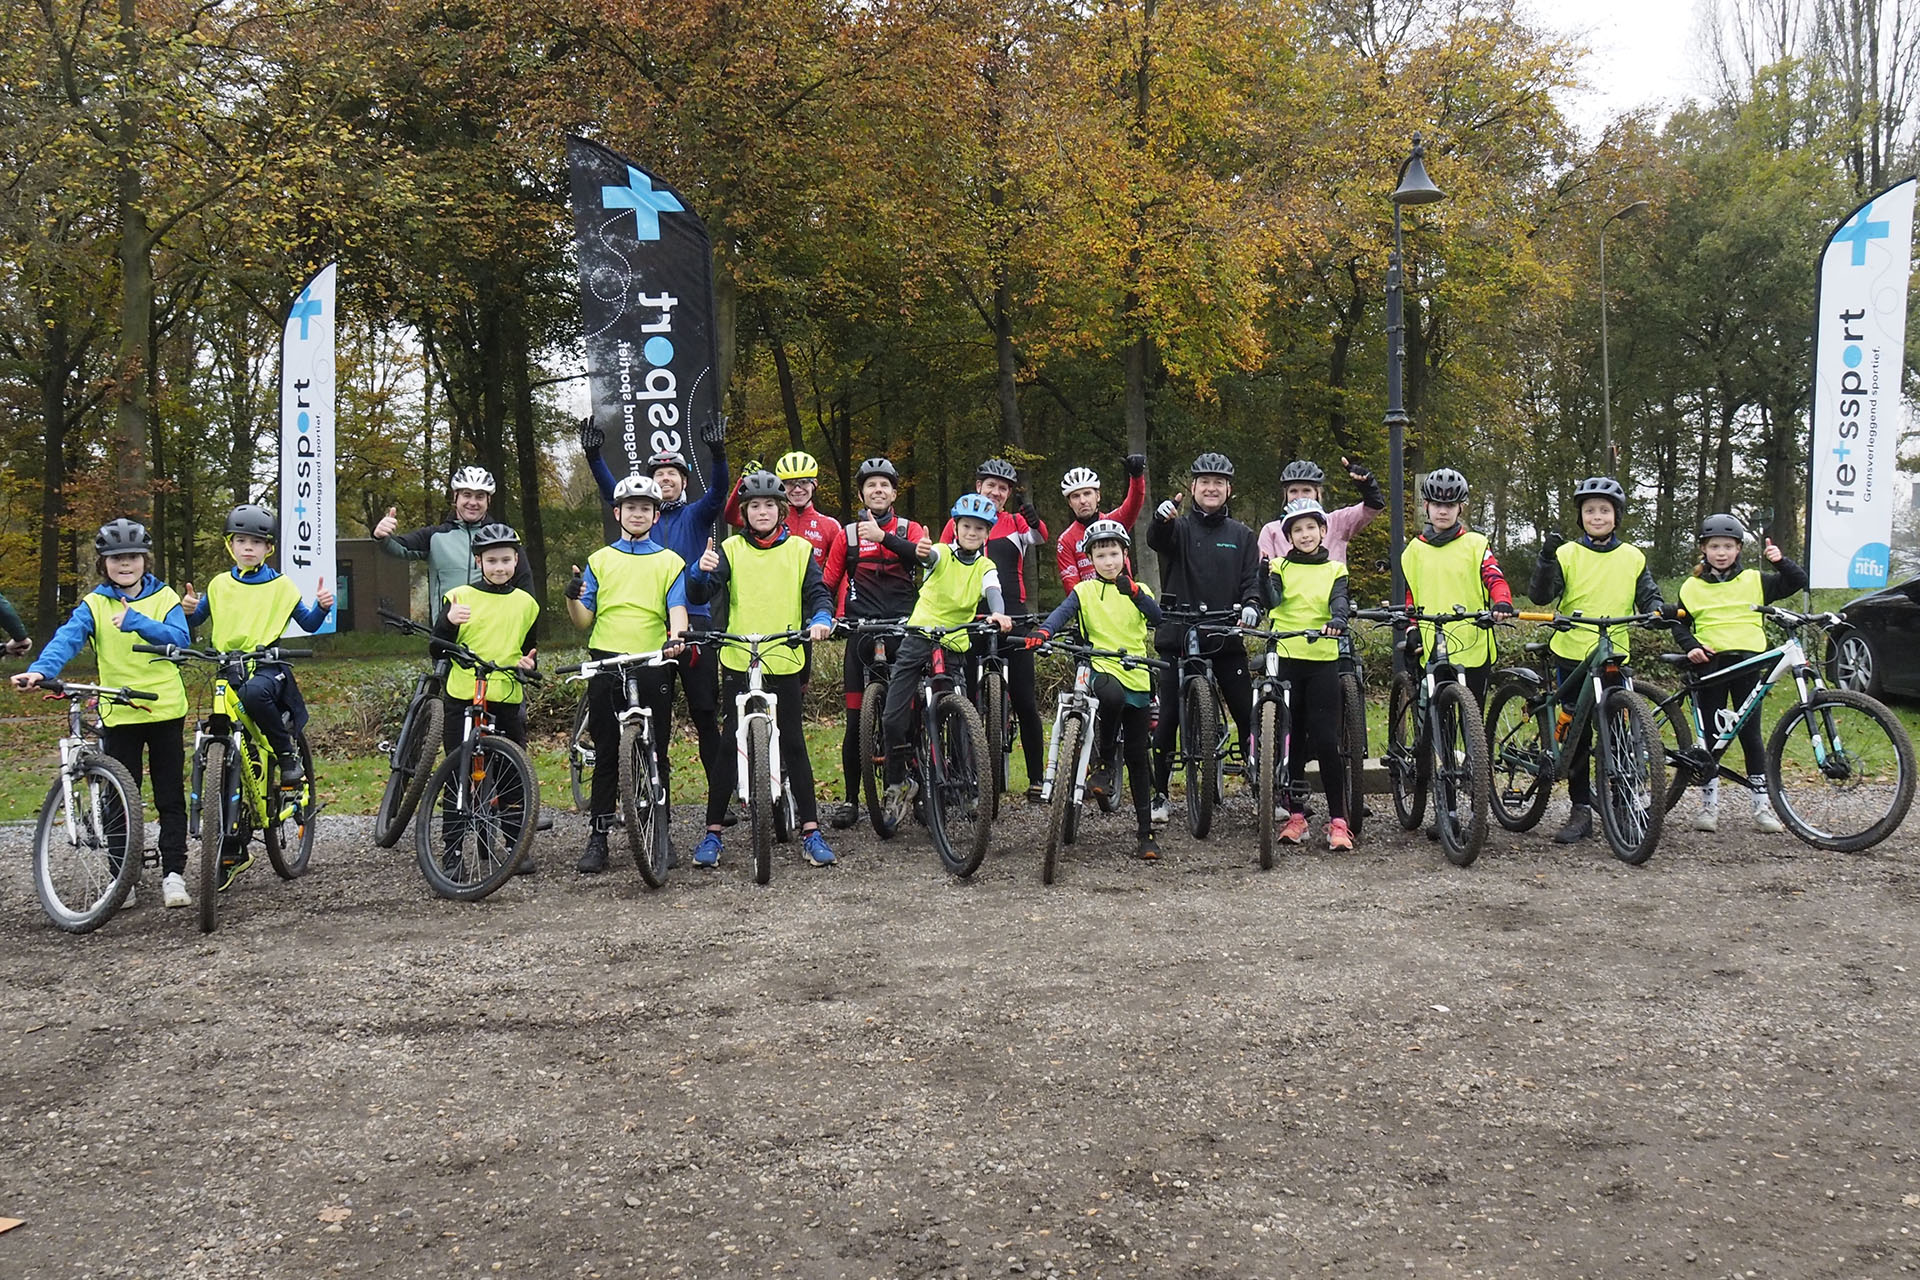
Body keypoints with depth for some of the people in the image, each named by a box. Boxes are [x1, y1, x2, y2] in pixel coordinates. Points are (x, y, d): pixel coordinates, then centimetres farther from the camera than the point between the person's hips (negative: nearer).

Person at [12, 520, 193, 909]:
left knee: (170, 797, 3)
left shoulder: (164, 597, 3)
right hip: (119, 714, 1)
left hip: (165, 710, -1)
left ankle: (173, 874, 9)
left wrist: (135, 621, -26)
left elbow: (181, 638, -13)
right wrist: (39, 671, -31)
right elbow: (67, 638, -13)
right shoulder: (94, 604, 3)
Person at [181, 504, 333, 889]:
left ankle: (288, 753, -16)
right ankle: (233, 851, 8)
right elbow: (194, 620, 20)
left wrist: (322, 606, -10)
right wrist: (188, 608, -2)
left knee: (254, 693, -43)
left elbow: (308, 624, 9)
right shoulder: (219, 585, 14)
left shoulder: (280, 585, 7)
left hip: (267, 666, -3)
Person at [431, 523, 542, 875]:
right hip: (462, 698, -2)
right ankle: (452, 851, 9)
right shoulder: (459, 597, 2)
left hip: (508, 699, 2)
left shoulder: (526, 604, 11)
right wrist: (448, 622, -20)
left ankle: (521, 849, 13)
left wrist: (528, 663, 0)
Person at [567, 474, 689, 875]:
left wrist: (675, 637, -22)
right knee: (606, 754, 1)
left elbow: (677, 609, -1)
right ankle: (597, 837, 5)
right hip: (606, 664, 1)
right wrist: (572, 597, -10)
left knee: (655, 754, 2)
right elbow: (584, 621, 11)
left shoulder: (670, 562, 11)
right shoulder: (600, 560, 15)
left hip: (653, 666, -1)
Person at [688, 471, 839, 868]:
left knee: (794, 744, 3)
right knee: (730, 745, 0)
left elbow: (818, 593, 2)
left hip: (786, 662, 1)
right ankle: (713, 832, 7)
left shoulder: (800, 549, 8)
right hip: (738, 662, 0)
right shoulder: (731, 549, 6)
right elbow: (699, 595, -2)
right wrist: (702, 571, -24)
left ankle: (811, 831, 8)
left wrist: (821, 619, -19)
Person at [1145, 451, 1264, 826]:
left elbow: (1253, 578, 5)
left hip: (1227, 639, 2)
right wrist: (1162, 518, -42)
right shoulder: (1179, 527, 4)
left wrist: (1253, 604, -18)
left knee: (1248, 715, -1)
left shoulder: (1241, 535, 12)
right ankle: (1158, 794, 11)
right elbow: (1157, 539, -18)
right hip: (1179, 636, -1)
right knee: (1167, 718, 0)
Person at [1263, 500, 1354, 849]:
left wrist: (1336, 620, -29)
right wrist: (1264, 577, -28)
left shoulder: (1334, 570, 11)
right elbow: (1271, 600, -9)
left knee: (1326, 740, -7)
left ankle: (1338, 820, -1)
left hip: (1323, 661, -1)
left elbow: (1339, 601, -8)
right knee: (1290, 739, 5)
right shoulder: (1281, 567, 9)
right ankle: (1295, 815, 15)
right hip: (1285, 659, 1)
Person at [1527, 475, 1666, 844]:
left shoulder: (1633, 558, 8)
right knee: (1576, 736, 4)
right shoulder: (1568, 554, 2)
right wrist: (1546, 560, -23)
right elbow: (1540, 596, -7)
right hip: (1571, 657, 0)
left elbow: (1648, 596, 11)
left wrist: (1656, 611, -12)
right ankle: (1581, 811, 10)